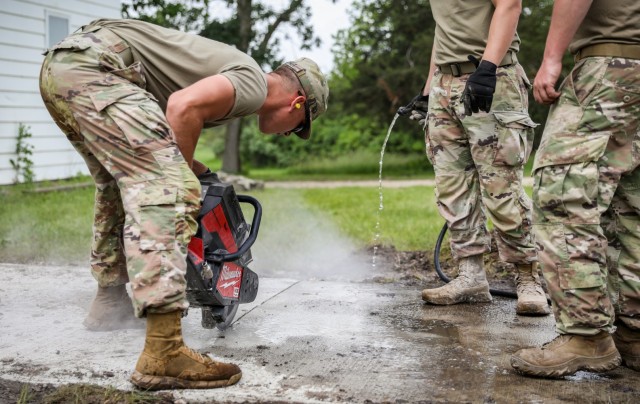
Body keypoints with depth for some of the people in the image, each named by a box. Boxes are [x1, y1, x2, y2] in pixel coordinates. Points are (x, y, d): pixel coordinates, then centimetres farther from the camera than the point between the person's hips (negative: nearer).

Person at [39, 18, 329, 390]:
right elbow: (183, 106, -18)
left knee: (122, 182, 27)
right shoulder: (253, 84, -1)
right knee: (172, 190, -17)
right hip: (94, 65, -11)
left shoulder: (231, 72, 26)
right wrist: (184, 175, -6)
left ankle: (109, 302, 37)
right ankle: (164, 353, -24)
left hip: (58, 67, 11)